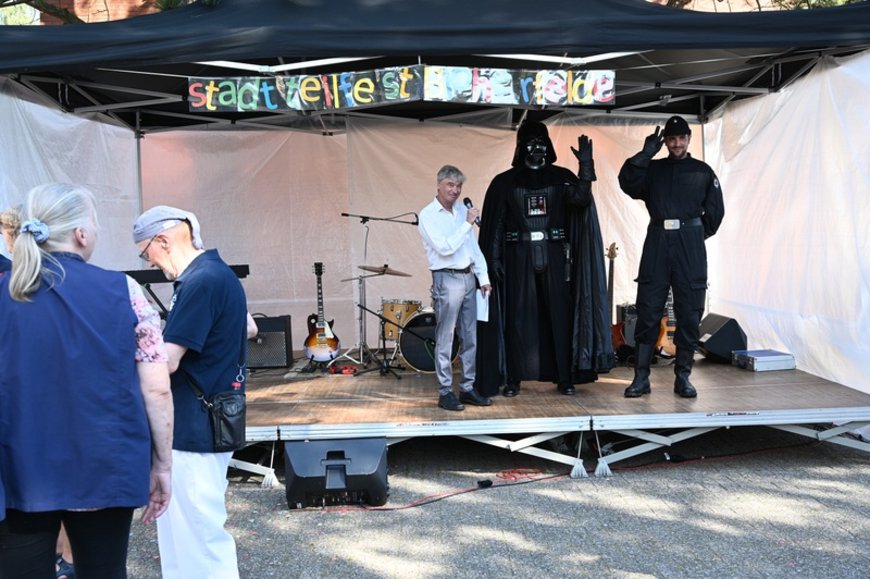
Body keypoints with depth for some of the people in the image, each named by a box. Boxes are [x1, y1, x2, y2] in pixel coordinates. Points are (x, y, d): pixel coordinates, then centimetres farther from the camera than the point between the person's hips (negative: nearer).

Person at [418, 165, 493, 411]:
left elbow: (474, 247, 14)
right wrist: (467, 223, -16)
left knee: (470, 338, 10)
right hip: (447, 280, -7)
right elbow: (444, 248, -19)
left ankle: (467, 388, 19)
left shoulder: (462, 210, 12)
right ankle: (445, 392, 6)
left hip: (468, 278, 7)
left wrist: (483, 278, 9)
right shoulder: (428, 215, -8)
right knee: (445, 340, -2)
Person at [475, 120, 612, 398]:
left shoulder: (561, 177, 7)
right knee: (517, 318, 0)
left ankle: (565, 377, 10)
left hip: (554, 255, 1)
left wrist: (585, 164, -20)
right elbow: (495, 223, 2)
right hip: (519, 256, -1)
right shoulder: (504, 181, 5)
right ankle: (512, 378, 8)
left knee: (560, 314, 2)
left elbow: (580, 198, -12)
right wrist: (494, 258, -5)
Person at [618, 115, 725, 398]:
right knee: (648, 312, -2)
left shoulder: (703, 171, 12)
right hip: (657, 242, 0)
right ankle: (641, 377, 3)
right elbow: (627, 183, -7)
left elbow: (716, 210, 13)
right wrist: (646, 153, -10)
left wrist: (697, 234, 11)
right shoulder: (653, 169, 12)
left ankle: (683, 377, 12)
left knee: (689, 314, 2)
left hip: (690, 246, 0)